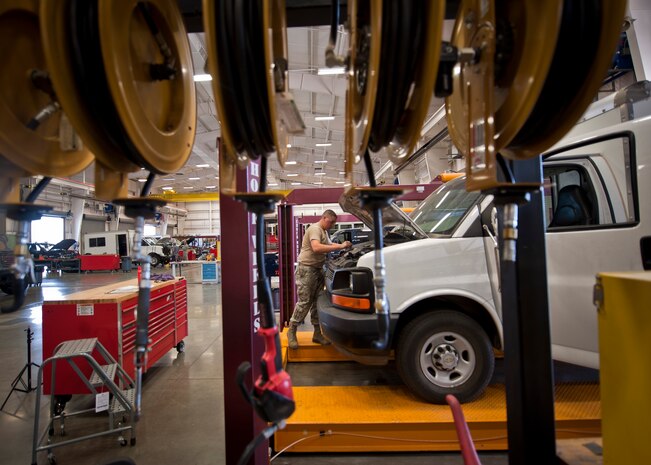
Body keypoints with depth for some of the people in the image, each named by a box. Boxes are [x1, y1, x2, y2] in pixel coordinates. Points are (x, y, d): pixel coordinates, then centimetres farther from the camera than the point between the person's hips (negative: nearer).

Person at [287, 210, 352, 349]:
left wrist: (343, 245, 9)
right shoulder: (315, 229, -15)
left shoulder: (324, 232, 17)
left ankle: (317, 333, 15)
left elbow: (329, 245, 27)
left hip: (318, 269, 9)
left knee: (317, 301, 9)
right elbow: (316, 248, -31)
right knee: (304, 302, -7)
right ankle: (291, 332, 6)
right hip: (307, 269, -9)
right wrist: (340, 246, -29)